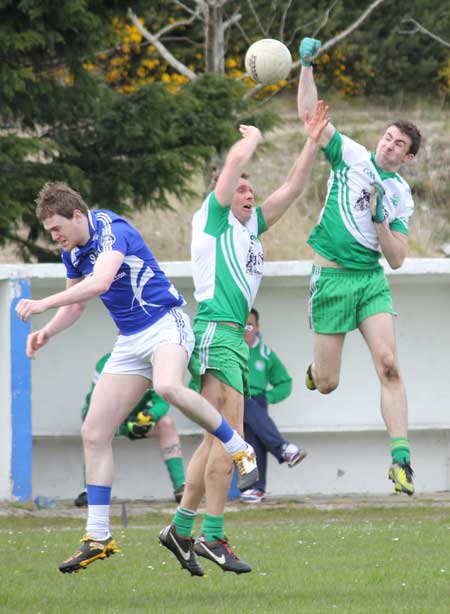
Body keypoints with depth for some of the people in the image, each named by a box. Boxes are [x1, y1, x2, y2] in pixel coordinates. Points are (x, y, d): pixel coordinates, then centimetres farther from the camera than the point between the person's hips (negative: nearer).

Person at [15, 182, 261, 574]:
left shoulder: (112, 230, -17)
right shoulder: (73, 251, 10)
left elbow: (99, 283, -34)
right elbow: (74, 305, 24)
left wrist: (42, 304, -35)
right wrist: (47, 332, 5)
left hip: (165, 324, -9)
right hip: (130, 342, 9)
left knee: (167, 387, -41)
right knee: (94, 434, -1)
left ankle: (240, 450, -21)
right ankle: (98, 537, 4)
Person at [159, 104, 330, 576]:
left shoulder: (251, 225, 22)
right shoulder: (214, 218, 1)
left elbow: (291, 188, 23)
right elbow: (235, 160, -6)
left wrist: (312, 142, 16)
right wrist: (253, 136, 13)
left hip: (234, 338, 9)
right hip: (215, 333, -9)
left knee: (217, 439, 9)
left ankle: (181, 527, 13)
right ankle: (212, 537, -14)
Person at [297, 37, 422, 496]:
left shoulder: (401, 195, 8)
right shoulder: (351, 156, 3)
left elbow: (397, 258, 3)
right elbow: (310, 113, -4)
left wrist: (381, 218, -11)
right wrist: (306, 66, -14)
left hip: (372, 278, 2)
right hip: (332, 277, -2)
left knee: (388, 364, -18)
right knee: (326, 384, -1)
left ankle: (401, 459, -20)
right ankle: (317, 366, 40)